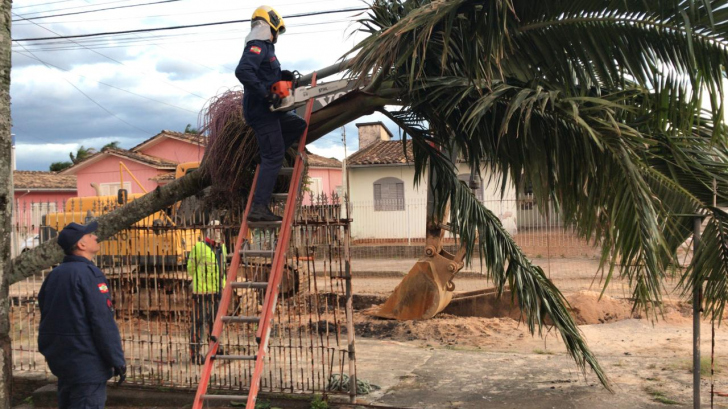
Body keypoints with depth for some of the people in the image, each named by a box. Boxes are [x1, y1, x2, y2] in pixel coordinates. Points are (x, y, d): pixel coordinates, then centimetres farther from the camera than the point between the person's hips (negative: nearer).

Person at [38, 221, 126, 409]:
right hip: (87, 364, -9)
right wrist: (117, 360, -15)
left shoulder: (54, 275, 10)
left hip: (60, 359, 9)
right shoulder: (88, 274, -16)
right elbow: (103, 322, -20)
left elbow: (47, 319, 16)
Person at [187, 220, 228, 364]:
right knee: (199, 321, -6)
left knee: (215, 320, 16)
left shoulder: (222, 248, 12)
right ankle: (194, 352, -2)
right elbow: (191, 268, 0)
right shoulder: (199, 247, -9)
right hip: (202, 290, -7)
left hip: (218, 290, 7)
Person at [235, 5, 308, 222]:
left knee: (299, 125, 24)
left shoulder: (265, 48, 18)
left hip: (268, 111, 10)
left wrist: (281, 76, 5)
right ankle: (258, 208, -12)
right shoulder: (257, 47, -13)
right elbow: (242, 71, -30)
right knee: (274, 157, -10)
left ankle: (268, 157, 14)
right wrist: (266, 94, -27)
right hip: (260, 111, -10)